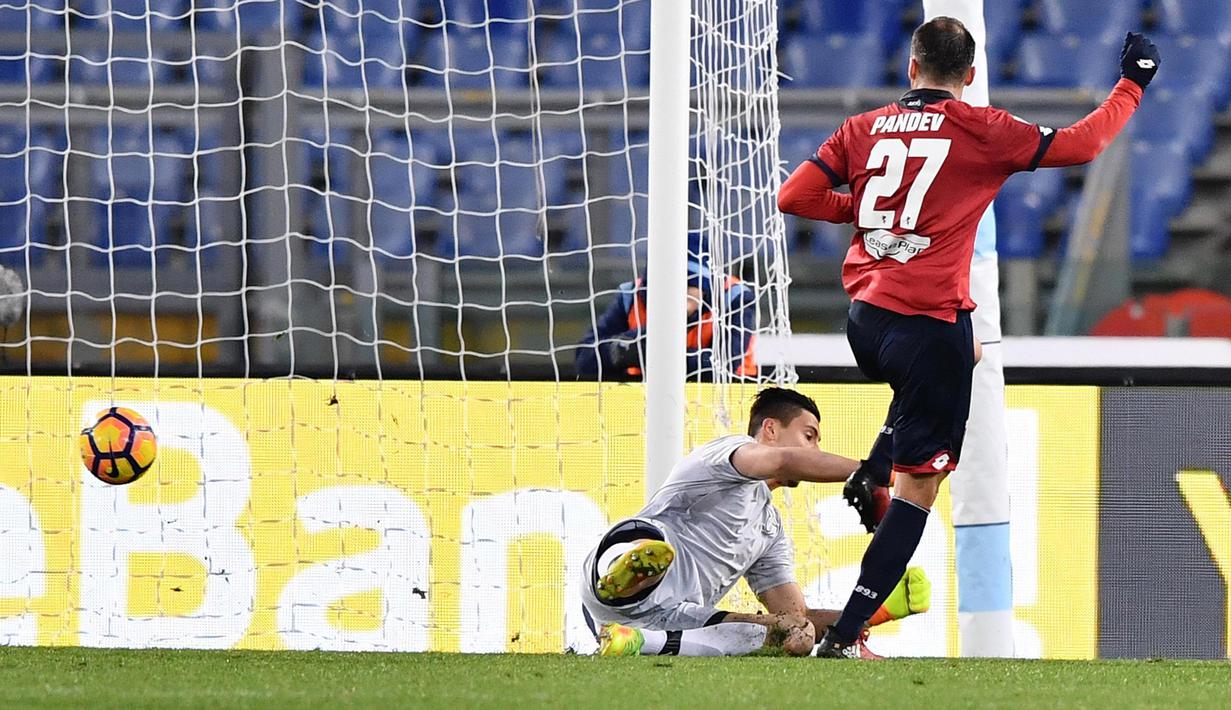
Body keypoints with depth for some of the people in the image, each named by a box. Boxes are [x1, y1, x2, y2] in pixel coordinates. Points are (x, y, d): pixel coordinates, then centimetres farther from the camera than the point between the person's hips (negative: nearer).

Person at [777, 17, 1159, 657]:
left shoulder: (864, 130, 5)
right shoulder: (982, 131, -6)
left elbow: (793, 197, 2)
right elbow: (1079, 145, -4)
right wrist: (1131, 85, 10)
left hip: (865, 324, 6)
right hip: (930, 326, -6)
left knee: (956, 357, 38)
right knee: (919, 486, 0)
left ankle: (871, 476, 18)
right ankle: (840, 640, -8)